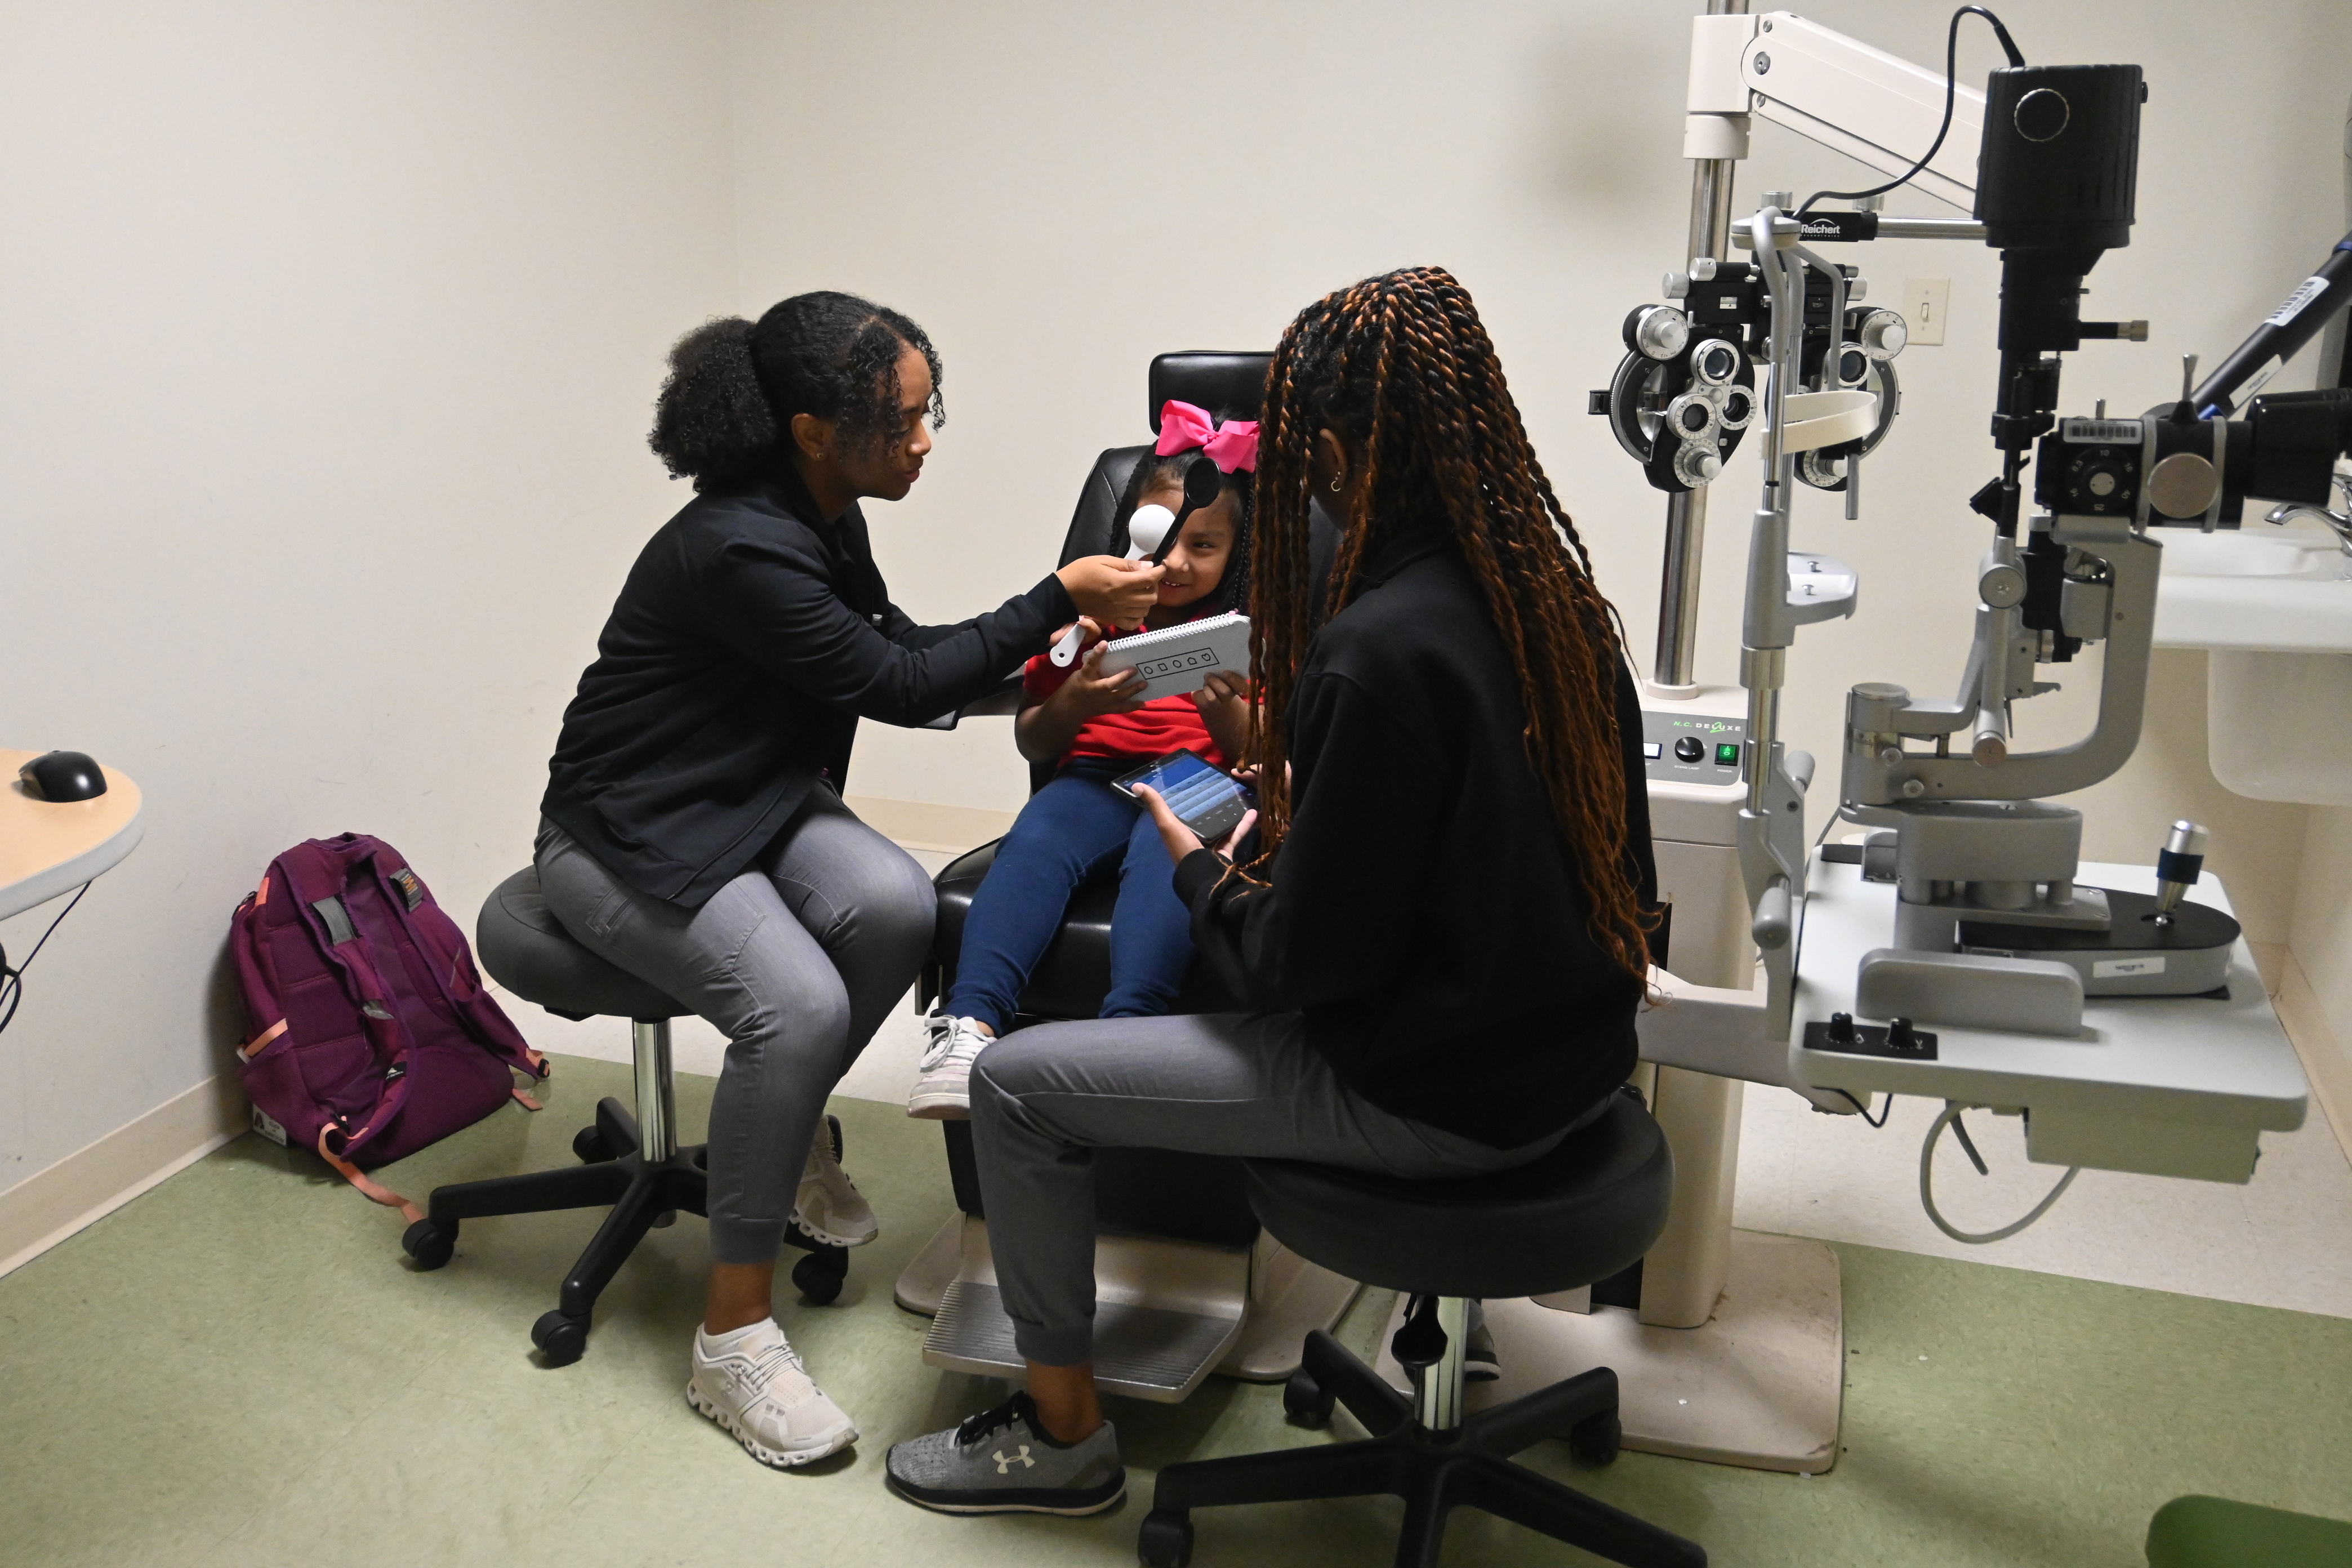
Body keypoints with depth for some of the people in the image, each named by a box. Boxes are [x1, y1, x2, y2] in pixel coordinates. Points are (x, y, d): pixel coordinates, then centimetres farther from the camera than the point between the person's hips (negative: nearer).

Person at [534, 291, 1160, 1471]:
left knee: (894, 905, -25)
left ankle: (791, 1129, 4)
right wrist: (1059, 598, -17)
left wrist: (1040, 664, -1)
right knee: (800, 1005, -31)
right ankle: (734, 1333, -13)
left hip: (756, 803, 7)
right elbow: (898, 687, -22)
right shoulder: (737, 550, -27)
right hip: (625, 834, -7)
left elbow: (899, 648, 13)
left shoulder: (821, 519, 1)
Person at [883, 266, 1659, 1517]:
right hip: (1577, 1047, 9)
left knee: (1016, 1085, 2)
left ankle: (1063, 1433, 20)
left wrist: (1201, 874, -1)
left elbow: (1311, 959, -20)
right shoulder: (1554, 589, -1)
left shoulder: (1379, 652, -26)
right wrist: (1309, 800, 13)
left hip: (1444, 1094, -9)